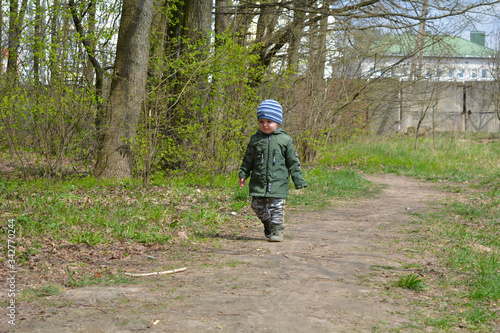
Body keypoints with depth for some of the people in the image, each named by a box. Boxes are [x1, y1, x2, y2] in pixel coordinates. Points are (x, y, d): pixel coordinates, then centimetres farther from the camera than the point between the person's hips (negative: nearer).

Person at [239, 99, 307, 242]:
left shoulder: (285, 140, -1)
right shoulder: (255, 139, 5)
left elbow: (293, 162, 3)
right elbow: (248, 159, 14)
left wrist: (299, 181, 2)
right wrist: (243, 174, 9)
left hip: (278, 181, -3)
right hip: (258, 181, 3)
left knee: (276, 206, -4)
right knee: (257, 205, 7)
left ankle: (277, 231, 9)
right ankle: (267, 222, 32)